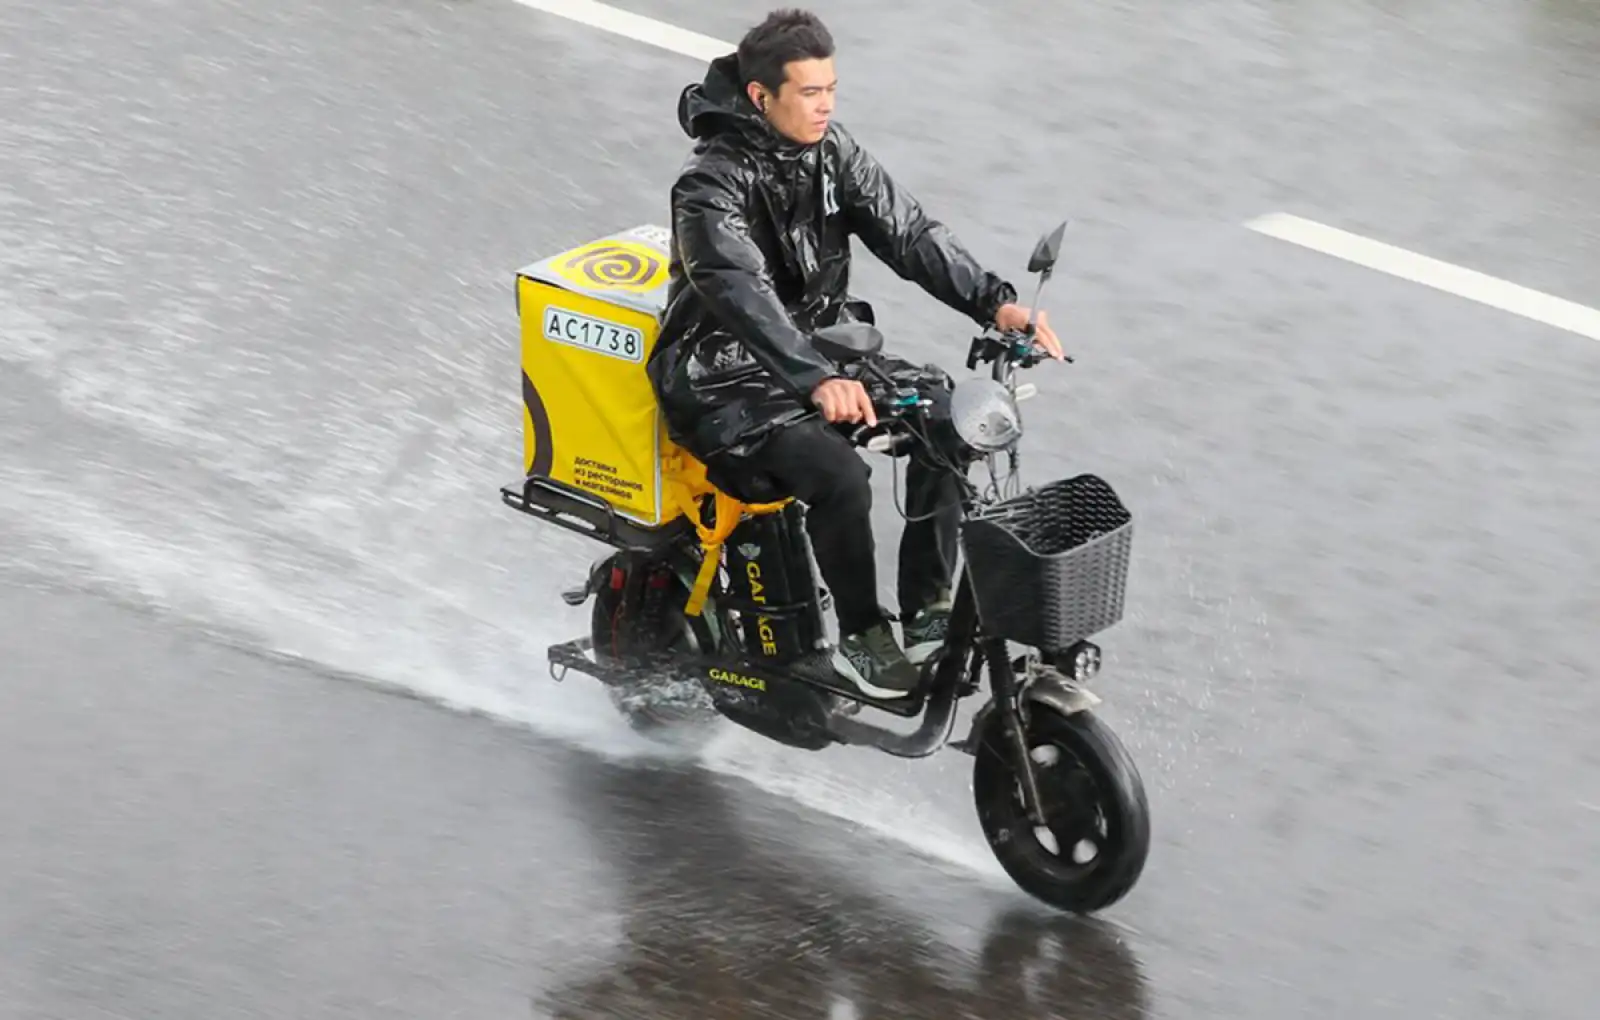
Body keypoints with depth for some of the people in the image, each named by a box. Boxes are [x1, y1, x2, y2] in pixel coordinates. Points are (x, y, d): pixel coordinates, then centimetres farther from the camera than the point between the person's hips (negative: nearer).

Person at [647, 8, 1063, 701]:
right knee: (839, 475, -29)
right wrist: (816, 381, -52)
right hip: (730, 381, -7)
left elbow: (906, 230, -7)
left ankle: (929, 613, -4)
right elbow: (740, 293, -37)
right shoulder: (711, 184, -23)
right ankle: (861, 638, -8)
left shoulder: (831, 151, 0)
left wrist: (994, 301, -22)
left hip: (824, 345, 7)